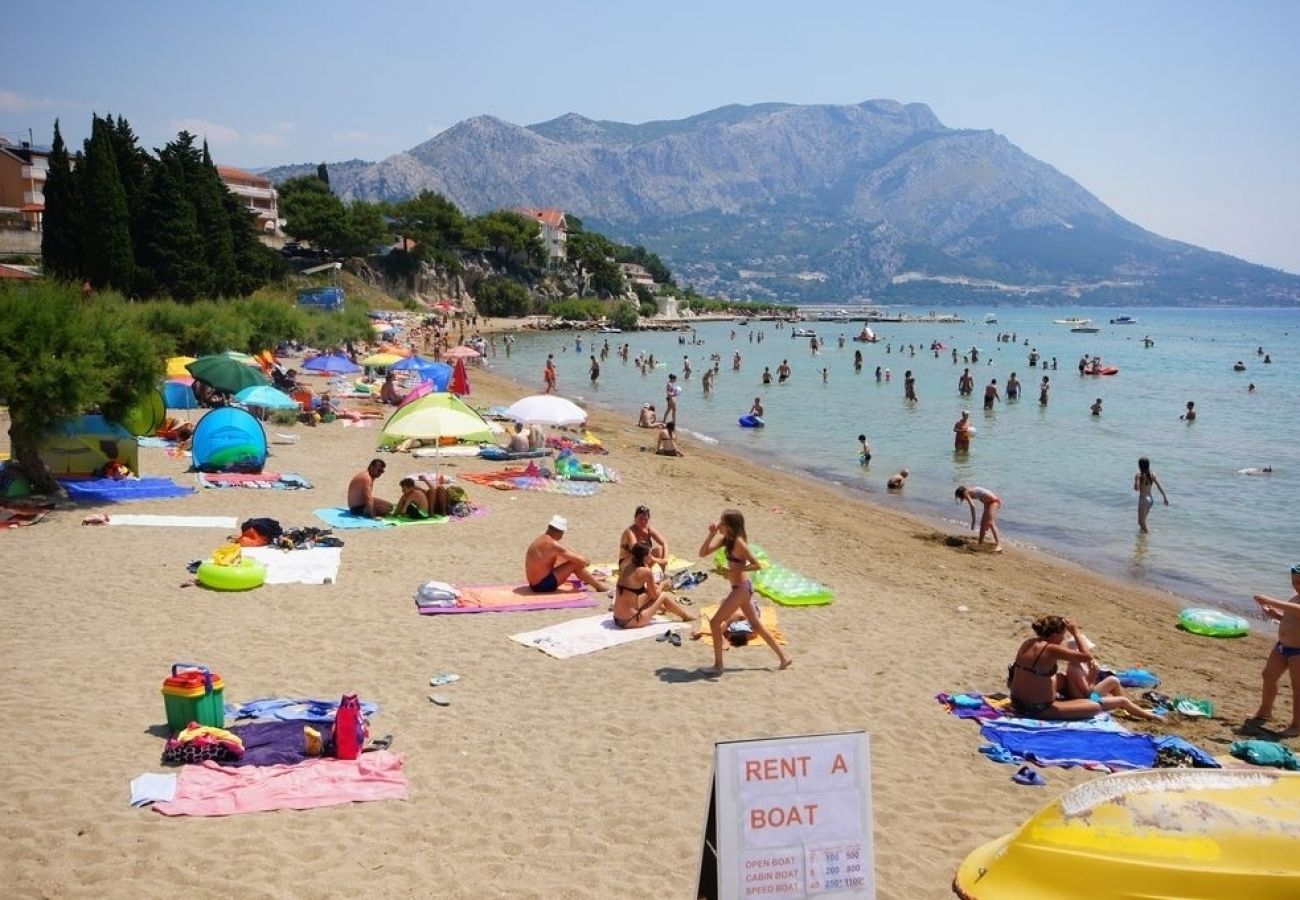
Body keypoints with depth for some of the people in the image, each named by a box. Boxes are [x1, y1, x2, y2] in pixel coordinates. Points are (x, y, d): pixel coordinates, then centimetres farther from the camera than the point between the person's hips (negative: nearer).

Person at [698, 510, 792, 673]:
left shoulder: (738, 542, -19)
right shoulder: (726, 539, 5)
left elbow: (757, 565, -21)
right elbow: (703, 553, 5)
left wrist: (733, 570, -24)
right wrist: (711, 534, -5)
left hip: (741, 588, -10)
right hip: (742, 588, 10)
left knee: (715, 622, -5)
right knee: (756, 625, 17)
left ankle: (718, 665, 2)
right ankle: (783, 656, 25)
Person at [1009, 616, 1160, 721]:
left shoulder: (1027, 642, 2)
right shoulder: (1051, 649, -19)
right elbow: (1087, 657, -15)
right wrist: (1076, 632, -7)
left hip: (1017, 702, 8)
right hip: (1040, 709, -7)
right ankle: (1146, 715, 27)